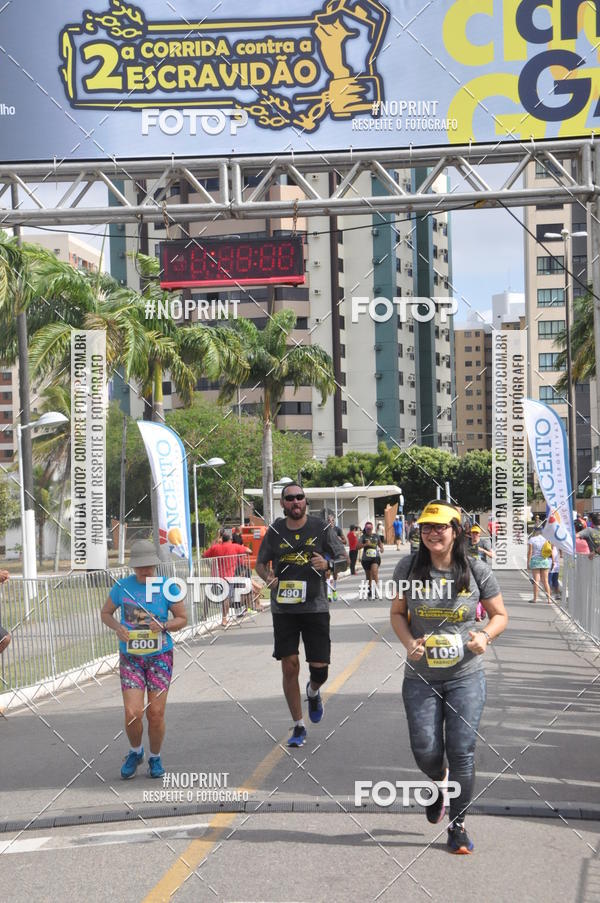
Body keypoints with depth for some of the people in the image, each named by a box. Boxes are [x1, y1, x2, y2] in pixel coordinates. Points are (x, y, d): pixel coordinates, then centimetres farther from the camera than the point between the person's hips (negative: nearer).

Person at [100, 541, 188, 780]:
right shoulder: (122, 587, -3)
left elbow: (182, 618, 4)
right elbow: (105, 613, 11)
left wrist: (164, 626, -16)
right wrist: (117, 627, -10)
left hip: (160, 656, 0)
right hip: (130, 657, 0)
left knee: (156, 714, 0)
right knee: (133, 714, -9)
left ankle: (155, 758, 25)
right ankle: (135, 752, 21)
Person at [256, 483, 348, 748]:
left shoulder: (321, 528, 1)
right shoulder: (275, 531, 4)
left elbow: (344, 559, 6)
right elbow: (260, 563, 16)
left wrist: (327, 564, -15)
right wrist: (267, 576, -6)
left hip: (315, 607, -1)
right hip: (283, 609, 1)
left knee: (320, 668, -4)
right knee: (289, 667, -1)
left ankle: (313, 692, 35)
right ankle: (298, 727, 13)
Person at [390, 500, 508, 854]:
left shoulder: (477, 571, -6)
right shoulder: (410, 567, -3)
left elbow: (500, 615, 5)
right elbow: (397, 613, 7)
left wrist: (485, 636, -16)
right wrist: (409, 642, -11)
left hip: (466, 676, -1)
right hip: (421, 677, 1)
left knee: (462, 751, -1)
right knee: (425, 750, 1)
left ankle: (458, 825, 17)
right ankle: (439, 781, 39)